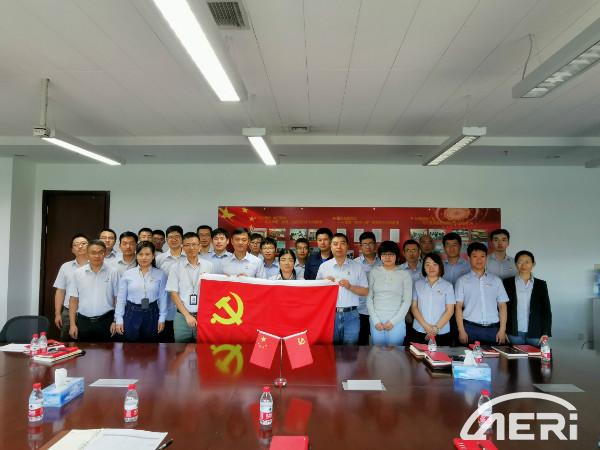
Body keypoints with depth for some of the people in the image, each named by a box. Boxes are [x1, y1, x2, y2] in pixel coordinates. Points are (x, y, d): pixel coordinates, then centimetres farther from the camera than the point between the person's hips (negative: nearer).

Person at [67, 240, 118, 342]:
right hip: (83, 322, 1)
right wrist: (72, 324, 1)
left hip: (105, 321, -1)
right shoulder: (78, 273, 3)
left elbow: (117, 298, 1)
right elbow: (73, 300, 4)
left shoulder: (113, 273, -1)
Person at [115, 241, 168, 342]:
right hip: (131, 314, 0)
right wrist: (119, 319, 1)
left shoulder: (160, 275, 0)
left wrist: (162, 318, -1)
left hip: (151, 315, 0)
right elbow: (121, 298, 3)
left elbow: (162, 297, 1)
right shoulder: (127, 274, 1)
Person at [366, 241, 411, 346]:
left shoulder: (404, 274, 0)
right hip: (376, 321, 1)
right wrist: (375, 320, -4)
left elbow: (407, 301, -1)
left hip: (396, 321, -1)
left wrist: (393, 321, -6)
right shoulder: (374, 272, 3)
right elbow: (369, 298, 3)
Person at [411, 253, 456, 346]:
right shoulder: (418, 284, 7)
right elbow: (414, 307, 4)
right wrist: (426, 326, -8)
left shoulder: (448, 286, 3)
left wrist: (436, 328, -9)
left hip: (442, 333, -1)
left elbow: (450, 310, 0)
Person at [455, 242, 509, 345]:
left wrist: (502, 330, 1)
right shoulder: (462, 281, 5)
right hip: (471, 329, -2)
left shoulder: (496, 280, 11)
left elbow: (502, 306, 10)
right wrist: (461, 331, -6)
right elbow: (458, 307, 1)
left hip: (493, 329, 2)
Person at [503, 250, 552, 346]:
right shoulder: (507, 283, 5)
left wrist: (546, 333, -2)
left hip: (535, 334, 1)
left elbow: (546, 310, 7)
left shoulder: (541, 284, 9)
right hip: (514, 333, -1)